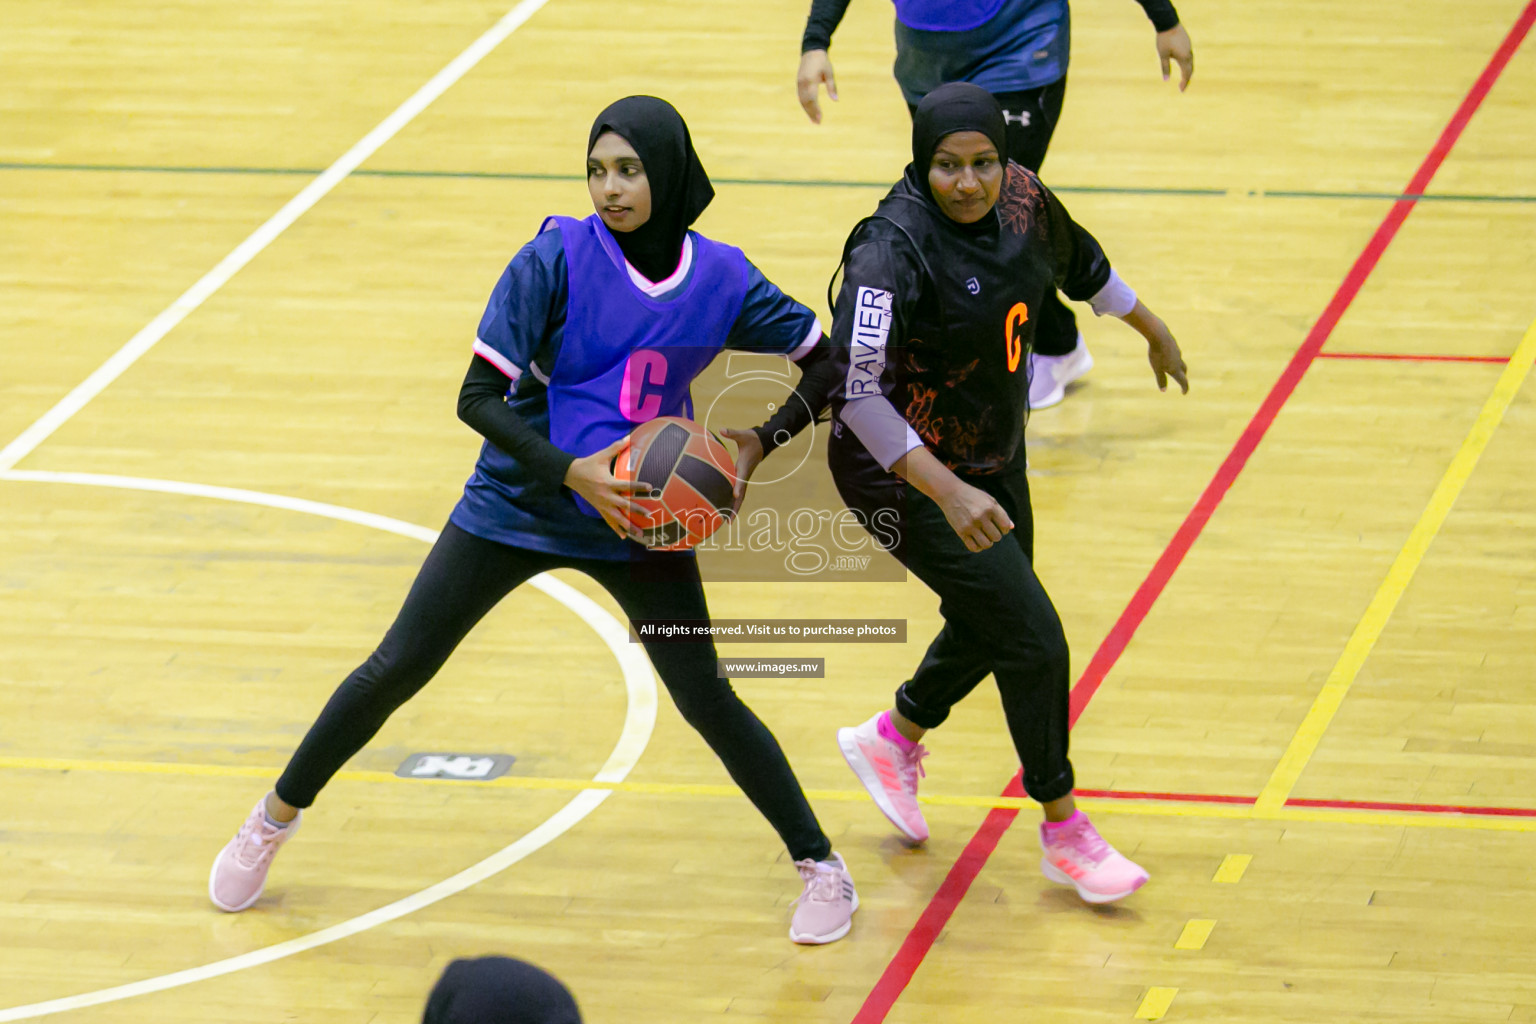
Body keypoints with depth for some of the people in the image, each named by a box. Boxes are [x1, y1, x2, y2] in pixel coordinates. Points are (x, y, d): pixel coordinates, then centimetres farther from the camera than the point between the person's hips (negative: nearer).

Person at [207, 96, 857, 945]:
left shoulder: (722, 279, -9)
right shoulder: (556, 259, -17)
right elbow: (478, 399, -18)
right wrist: (573, 471, -29)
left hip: (641, 517, 1)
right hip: (519, 503, -1)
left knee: (708, 700, -3)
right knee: (396, 669, 3)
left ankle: (820, 865, 13)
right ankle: (276, 818, 22)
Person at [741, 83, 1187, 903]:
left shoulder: (1021, 199, -9)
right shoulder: (894, 249, -31)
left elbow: (1078, 260, 14)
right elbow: (854, 386, -39)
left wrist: (1148, 326, 29)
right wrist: (948, 494, -45)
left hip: (992, 455, 8)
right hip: (904, 475, -8)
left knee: (990, 625, 24)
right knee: (1032, 636, -7)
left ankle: (894, 738, 53)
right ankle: (1063, 834, 12)